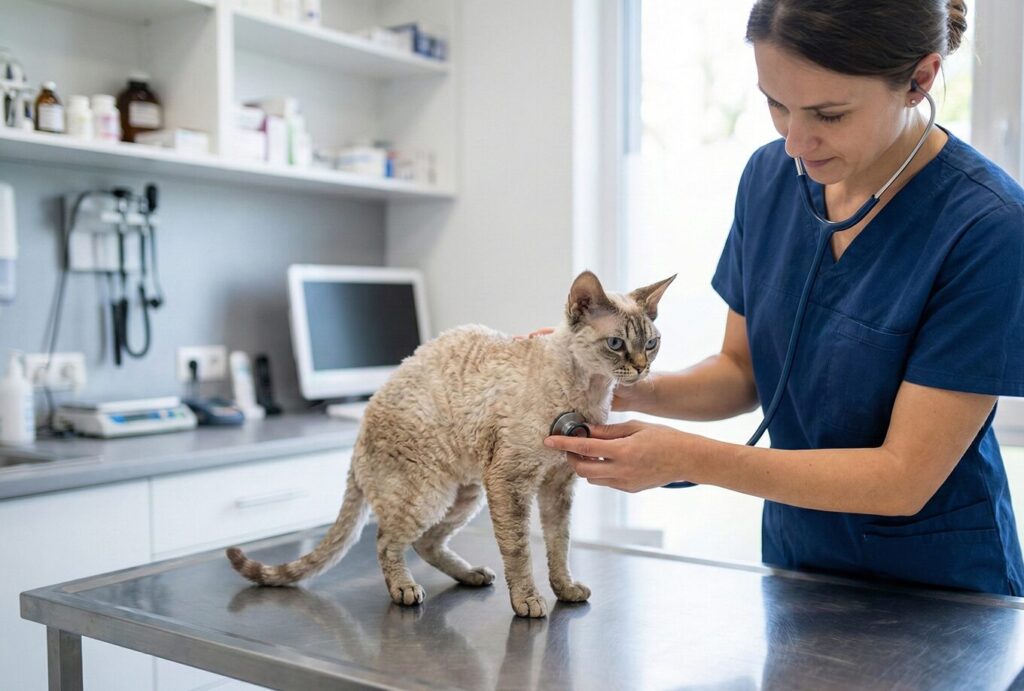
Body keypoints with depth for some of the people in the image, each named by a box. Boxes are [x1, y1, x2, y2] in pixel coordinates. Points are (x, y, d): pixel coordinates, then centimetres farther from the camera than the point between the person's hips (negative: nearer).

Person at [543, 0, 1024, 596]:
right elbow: (743, 371, 0)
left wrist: (689, 459, -30)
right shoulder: (771, 175, -8)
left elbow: (905, 478, -24)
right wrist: (636, 389, -19)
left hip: (939, 591, -4)